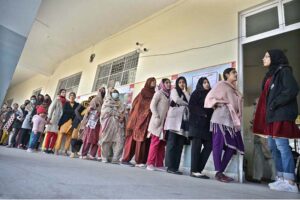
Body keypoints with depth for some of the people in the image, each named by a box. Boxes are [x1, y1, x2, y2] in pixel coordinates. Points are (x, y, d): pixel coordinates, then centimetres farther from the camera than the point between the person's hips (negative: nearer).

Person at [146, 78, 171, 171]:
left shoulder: (168, 95, 19)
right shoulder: (159, 93, 1)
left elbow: (168, 108, 16)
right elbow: (152, 105, -9)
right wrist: (156, 116, -17)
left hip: (165, 122, 7)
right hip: (158, 121, -7)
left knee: (162, 144, 6)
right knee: (155, 142, -8)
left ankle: (159, 164, 11)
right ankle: (150, 163, -2)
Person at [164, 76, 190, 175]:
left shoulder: (186, 94, 29)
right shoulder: (174, 90, 14)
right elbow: (176, 100, -5)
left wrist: (185, 91, 12)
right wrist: (186, 103, 7)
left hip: (183, 120, 6)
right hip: (174, 118, -5)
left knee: (180, 145, -2)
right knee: (172, 143, -10)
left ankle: (175, 167, -1)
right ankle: (170, 167, -10)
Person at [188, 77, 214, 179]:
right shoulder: (196, 93, 7)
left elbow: (212, 108, 18)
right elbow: (191, 107, -5)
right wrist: (203, 114, -14)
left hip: (207, 124, 6)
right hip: (197, 123, -6)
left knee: (209, 146, -2)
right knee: (197, 146, -8)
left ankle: (198, 169, 5)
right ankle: (194, 170, -4)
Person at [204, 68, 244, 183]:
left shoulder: (234, 89, 24)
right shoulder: (221, 85, 3)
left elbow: (238, 105, 24)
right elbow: (209, 98, -4)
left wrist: (238, 119, 11)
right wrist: (220, 103, -11)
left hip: (232, 120, 8)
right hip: (221, 119, -8)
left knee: (232, 147, 3)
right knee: (219, 145, -5)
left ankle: (221, 171, 11)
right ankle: (218, 172, 1)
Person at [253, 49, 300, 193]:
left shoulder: (284, 71, -2)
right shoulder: (270, 75, 23)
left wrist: (275, 104, -14)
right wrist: (267, 112, 9)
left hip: (281, 115, -9)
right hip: (271, 116, 9)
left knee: (282, 146, -9)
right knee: (273, 146, 8)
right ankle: (281, 179, 16)